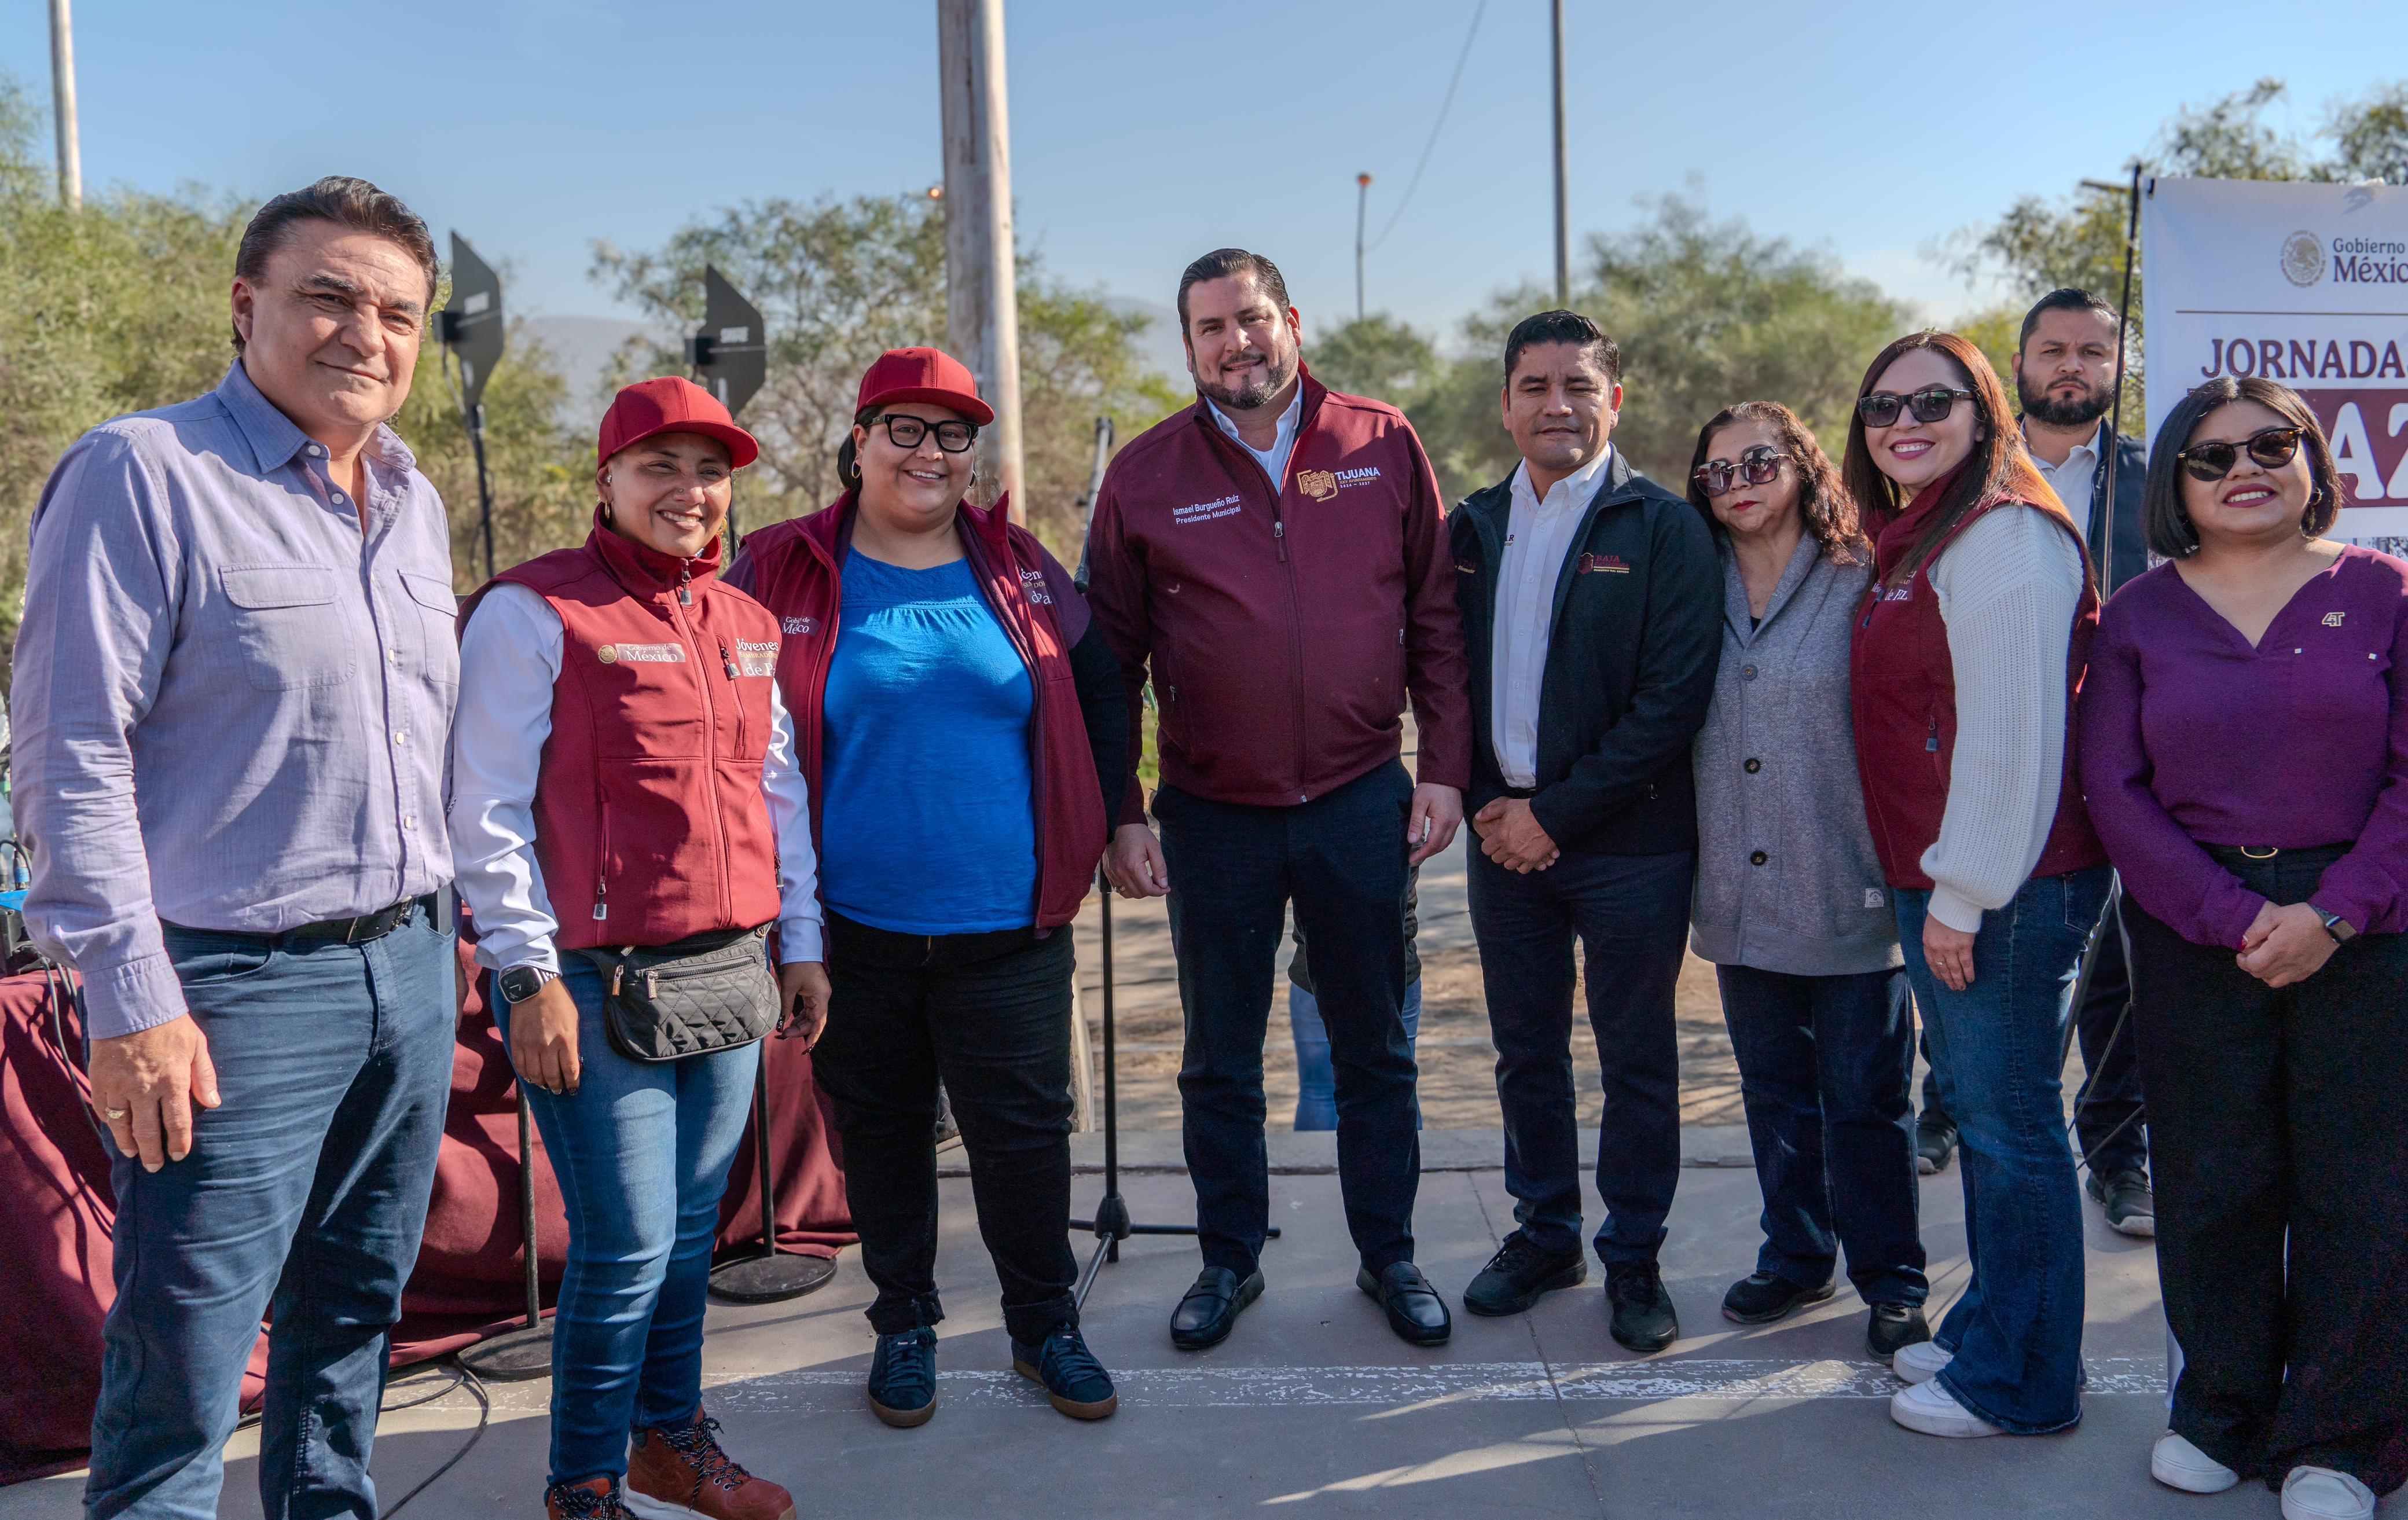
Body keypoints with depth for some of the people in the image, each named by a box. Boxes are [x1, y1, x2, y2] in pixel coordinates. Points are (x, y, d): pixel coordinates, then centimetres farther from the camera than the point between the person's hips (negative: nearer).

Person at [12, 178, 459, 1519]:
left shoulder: (417, 505, 12)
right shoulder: (143, 476, -11)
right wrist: (131, 1002, -18)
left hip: (409, 969, 7)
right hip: (237, 989, -7)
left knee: (356, 1318, 19)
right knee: (185, 1371, 0)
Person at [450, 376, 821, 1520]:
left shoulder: (745, 624, 13)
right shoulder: (533, 612, -7)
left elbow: (779, 790, 19)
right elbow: (489, 810, -9)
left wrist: (801, 942, 17)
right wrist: (528, 976, -12)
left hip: (730, 974, 6)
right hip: (598, 987, -6)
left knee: (693, 1226, 14)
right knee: (628, 1246, -3)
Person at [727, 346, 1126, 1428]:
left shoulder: (1021, 568, 5)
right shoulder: (781, 574, -1)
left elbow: (1097, 699, 14)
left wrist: (1104, 822, 9)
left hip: (1006, 926, 1)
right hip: (852, 925, 0)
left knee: (1023, 1127, 8)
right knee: (881, 1127, 13)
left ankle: (1046, 1326, 27)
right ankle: (904, 1324, 33)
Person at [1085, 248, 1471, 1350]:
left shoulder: (1385, 446, 0)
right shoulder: (1145, 475, -2)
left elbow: (1437, 621, 4)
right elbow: (1108, 657, 1)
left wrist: (1445, 767, -2)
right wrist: (1118, 815, -3)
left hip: (1362, 802, 1)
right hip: (1213, 815, 0)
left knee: (1375, 1049, 13)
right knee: (1219, 1061, 13)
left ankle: (1388, 1255, 30)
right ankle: (1229, 1260, 30)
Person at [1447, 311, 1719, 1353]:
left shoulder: (1664, 530, -6)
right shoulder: (1472, 529, 8)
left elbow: (1673, 698, -12)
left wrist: (1558, 813, -14)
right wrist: (1486, 802, -2)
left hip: (1626, 843, -4)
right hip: (1504, 832, 4)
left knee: (1636, 1060, 7)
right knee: (1525, 1051, 13)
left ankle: (1633, 1258, 21)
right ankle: (1543, 1233, 29)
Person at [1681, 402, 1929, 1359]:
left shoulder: (1862, 586, -5)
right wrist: (1689, 872, 8)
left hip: (1847, 894, -4)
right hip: (1740, 897, 4)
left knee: (1864, 1098, 5)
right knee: (1775, 1092, 15)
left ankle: (1890, 1281, 20)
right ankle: (1795, 1256, 31)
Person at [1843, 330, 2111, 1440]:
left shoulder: (2002, 537, -14)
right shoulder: (1913, 543, 17)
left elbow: (2012, 734, -19)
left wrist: (1964, 894, -18)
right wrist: (1928, 890, 16)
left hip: (2006, 890, -10)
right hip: (1942, 887, 10)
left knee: (2008, 1120, -1)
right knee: (1975, 1109, 18)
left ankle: (2019, 1383, 12)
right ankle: (1985, 1330, 32)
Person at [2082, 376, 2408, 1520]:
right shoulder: (2141, 614, 6)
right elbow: (2113, 789, 0)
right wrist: (2235, 920, -10)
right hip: (2194, 933, 1)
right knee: (2212, 1181, 5)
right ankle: (2222, 1410, 25)